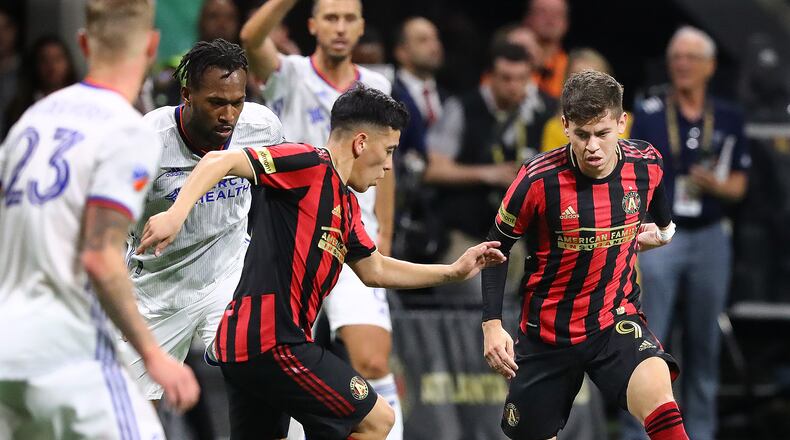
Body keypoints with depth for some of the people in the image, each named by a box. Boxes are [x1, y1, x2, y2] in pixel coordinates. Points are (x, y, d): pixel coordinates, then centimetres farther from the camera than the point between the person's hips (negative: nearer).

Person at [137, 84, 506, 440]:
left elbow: (375, 270, 33)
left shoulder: (347, 204, 20)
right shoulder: (309, 164, -9)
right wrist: (176, 214, -32)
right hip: (271, 342, -10)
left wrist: (454, 271, 31)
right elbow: (221, 161, -17)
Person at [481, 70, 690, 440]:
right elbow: (497, 247, -4)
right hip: (546, 334, 0)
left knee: (656, 394, -31)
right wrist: (491, 325, -9)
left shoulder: (646, 164, -8)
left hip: (617, 321, 0)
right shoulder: (539, 179, -17)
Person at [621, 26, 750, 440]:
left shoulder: (729, 118, 6)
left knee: (704, 345, 9)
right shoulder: (648, 115, -1)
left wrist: (715, 185, -13)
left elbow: (738, 185, 9)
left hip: (709, 239, 3)